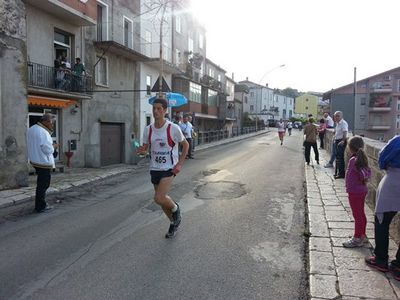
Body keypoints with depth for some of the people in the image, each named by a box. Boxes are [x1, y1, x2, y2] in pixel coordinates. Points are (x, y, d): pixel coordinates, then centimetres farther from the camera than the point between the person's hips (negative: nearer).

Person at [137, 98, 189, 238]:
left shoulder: (173, 128, -12)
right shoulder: (148, 129, 0)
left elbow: (185, 145, 0)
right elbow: (146, 149, 10)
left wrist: (180, 164, -8)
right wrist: (142, 151, -15)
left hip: (169, 169, -5)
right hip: (154, 169, 5)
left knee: (159, 198, -18)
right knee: (162, 200, 13)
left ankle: (175, 208, 15)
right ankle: (174, 222, 38)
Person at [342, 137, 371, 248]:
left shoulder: (353, 160, -22)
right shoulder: (362, 158, 4)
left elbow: (363, 174, -27)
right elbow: (368, 172, 5)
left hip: (354, 192, -9)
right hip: (362, 190, 9)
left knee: (357, 215, 1)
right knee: (361, 214, 19)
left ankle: (357, 239, 12)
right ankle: (363, 235, 32)